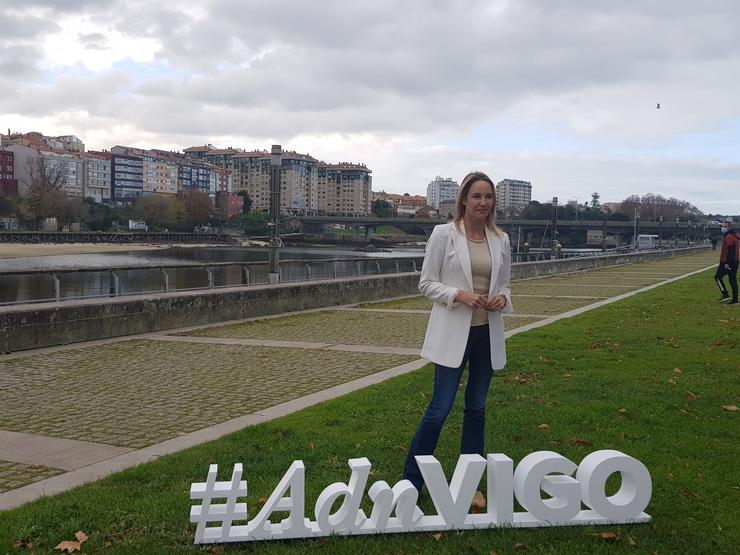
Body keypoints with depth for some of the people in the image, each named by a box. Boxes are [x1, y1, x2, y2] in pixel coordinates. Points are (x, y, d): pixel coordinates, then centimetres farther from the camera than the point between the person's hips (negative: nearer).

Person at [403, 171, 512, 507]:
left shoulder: (501, 240, 7)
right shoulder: (444, 234, -5)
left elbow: (504, 284, 15)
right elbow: (426, 283, -4)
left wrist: (501, 298, -8)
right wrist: (459, 295, -19)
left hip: (487, 333, 5)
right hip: (453, 332, -4)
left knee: (477, 407, 12)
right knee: (440, 408, -5)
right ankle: (411, 481, 11)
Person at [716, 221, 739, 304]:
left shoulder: (729, 237, -15)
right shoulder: (735, 236, 17)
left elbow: (730, 251, -21)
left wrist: (727, 263, -24)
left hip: (727, 262, -10)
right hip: (735, 261, 10)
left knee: (718, 277, -1)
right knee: (733, 280, 9)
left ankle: (726, 295, -6)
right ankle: (735, 299, 9)